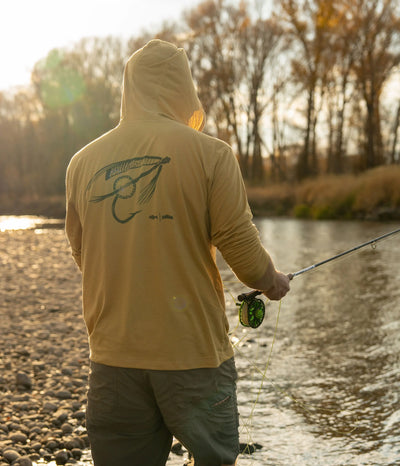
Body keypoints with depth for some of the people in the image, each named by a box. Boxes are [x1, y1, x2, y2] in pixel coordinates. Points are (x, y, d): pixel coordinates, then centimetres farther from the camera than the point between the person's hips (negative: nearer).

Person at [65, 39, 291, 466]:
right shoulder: (209, 153, -7)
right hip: (193, 351, -3)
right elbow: (238, 240, -9)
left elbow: (80, 252, 13)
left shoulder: (83, 162, 5)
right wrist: (271, 282, 11)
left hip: (114, 355, 4)